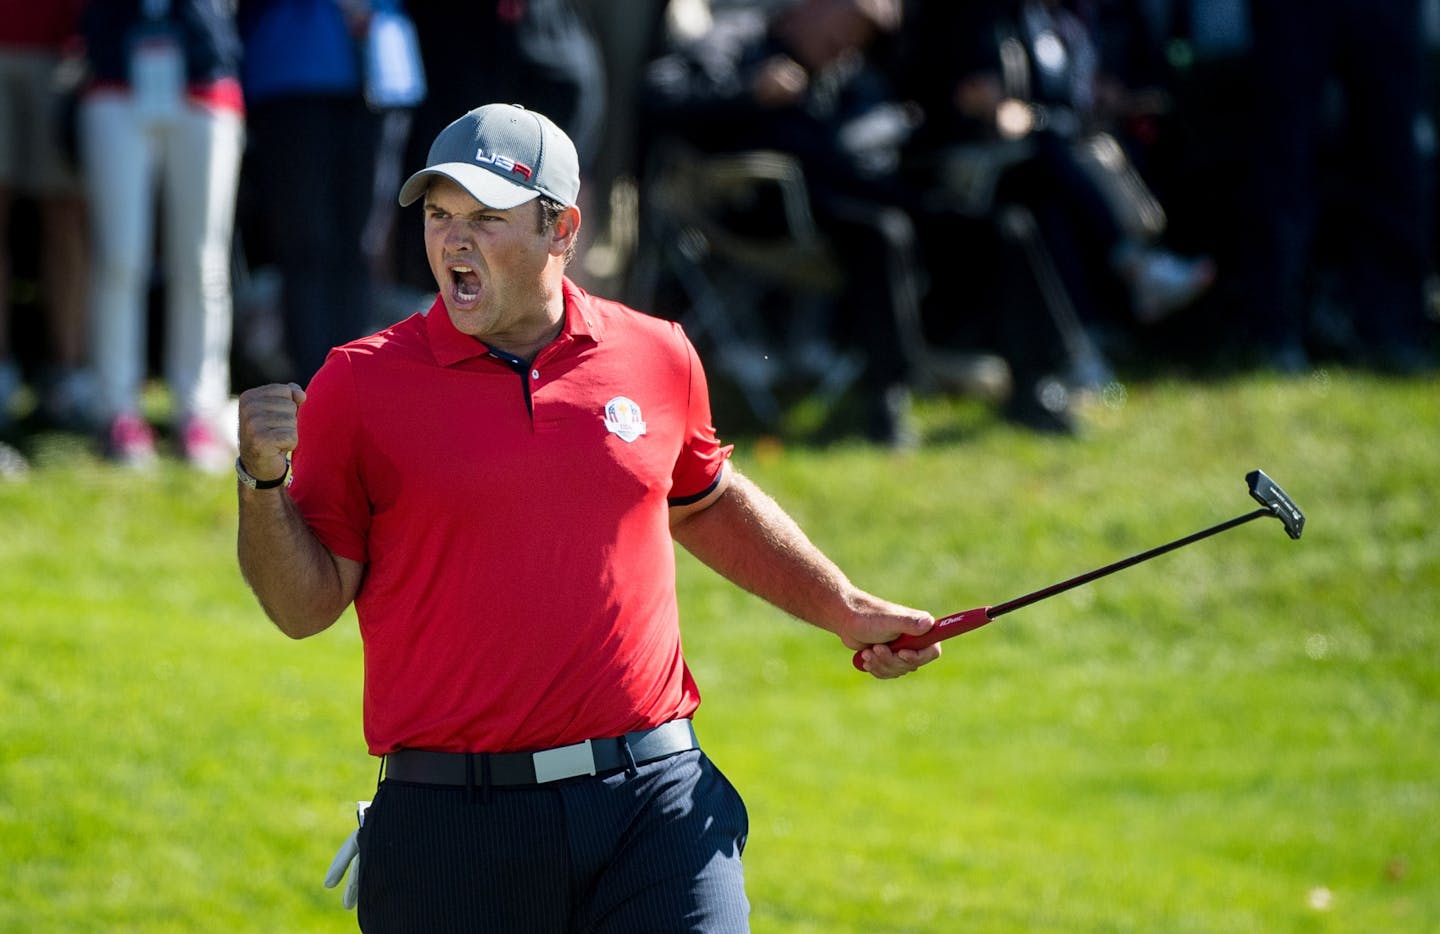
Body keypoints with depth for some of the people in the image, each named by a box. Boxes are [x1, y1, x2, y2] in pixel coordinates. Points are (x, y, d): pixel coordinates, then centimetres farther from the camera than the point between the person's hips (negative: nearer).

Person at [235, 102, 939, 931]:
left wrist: (847, 611, 29)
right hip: (452, 827, -1)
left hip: (654, 801, 1)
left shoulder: (655, 358, 8)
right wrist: (264, 481, -16)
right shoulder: (359, 384, 0)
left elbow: (706, 503, 28)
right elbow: (306, 605, 0)